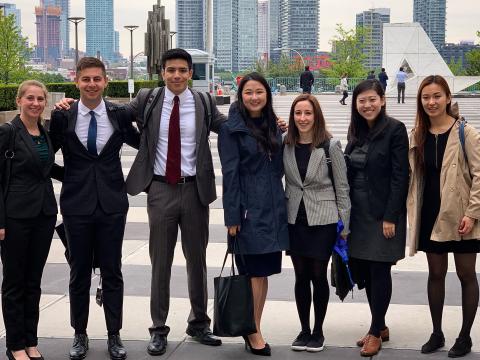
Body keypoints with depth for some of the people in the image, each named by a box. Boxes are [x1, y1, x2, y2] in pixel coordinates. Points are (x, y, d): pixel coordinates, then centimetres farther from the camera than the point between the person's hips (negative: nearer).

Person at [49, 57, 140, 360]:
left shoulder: (120, 115, -1)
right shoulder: (62, 117, -3)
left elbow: (141, 142, 15)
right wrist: (70, 177, 1)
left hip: (112, 203, 0)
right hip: (77, 204, 0)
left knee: (112, 272, 8)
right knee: (79, 273, 10)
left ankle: (114, 335, 20)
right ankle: (80, 335, 24)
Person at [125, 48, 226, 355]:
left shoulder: (203, 103, 1)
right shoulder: (147, 100, 0)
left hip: (195, 189, 1)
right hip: (161, 189, 0)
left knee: (197, 259, 11)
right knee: (161, 261, 6)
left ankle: (199, 324, 26)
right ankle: (159, 329, 16)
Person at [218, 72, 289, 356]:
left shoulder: (274, 127, 11)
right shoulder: (231, 129, -6)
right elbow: (230, 174, -10)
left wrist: (280, 205, 10)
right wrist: (233, 217, -13)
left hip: (273, 209, 6)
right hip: (249, 210, -6)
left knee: (264, 272, 10)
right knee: (254, 272, -3)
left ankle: (254, 329, 20)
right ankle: (253, 333, 9)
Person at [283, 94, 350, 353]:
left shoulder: (330, 145, -7)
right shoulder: (285, 145, 2)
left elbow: (342, 186, -4)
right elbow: (282, 181, 10)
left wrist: (345, 224, -4)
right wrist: (281, 216, -1)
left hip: (323, 220, -3)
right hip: (294, 219, 3)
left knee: (318, 275, 3)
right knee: (301, 275, 9)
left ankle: (318, 331, 18)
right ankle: (304, 329, 21)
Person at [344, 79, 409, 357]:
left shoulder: (395, 129, -9)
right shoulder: (357, 131, 11)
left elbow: (400, 176, -13)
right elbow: (349, 172, 13)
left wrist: (390, 217, -17)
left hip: (383, 213, -7)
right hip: (358, 211, 7)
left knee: (379, 271, -2)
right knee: (364, 270, 9)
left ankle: (376, 332, 8)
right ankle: (381, 326, 22)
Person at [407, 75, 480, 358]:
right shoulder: (418, 135, 7)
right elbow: (413, 176, 11)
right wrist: (413, 212, 5)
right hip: (431, 214, 5)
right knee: (436, 273, 12)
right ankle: (437, 333, 23)